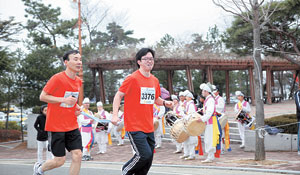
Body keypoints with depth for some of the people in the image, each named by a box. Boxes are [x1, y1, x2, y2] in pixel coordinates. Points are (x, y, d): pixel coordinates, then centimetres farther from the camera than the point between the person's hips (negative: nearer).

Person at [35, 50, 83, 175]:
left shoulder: (78, 81, 8)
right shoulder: (57, 78, -13)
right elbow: (42, 96, -11)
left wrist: (76, 106, 4)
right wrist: (64, 100, -21)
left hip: (72, 126, 6)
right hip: (56, 126, -6)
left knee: (77, 155, -7)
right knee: (60, 161, -2)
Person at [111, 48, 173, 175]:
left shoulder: (155, 80, 11)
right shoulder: (132, 78, -9)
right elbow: (119, 95, -6)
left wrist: (164, 102, 2)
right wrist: (115, 115, -16)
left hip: (149, 128, 7)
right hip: (134, 126, -7)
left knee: (148, 161, 7)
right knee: (144, 155, -15)